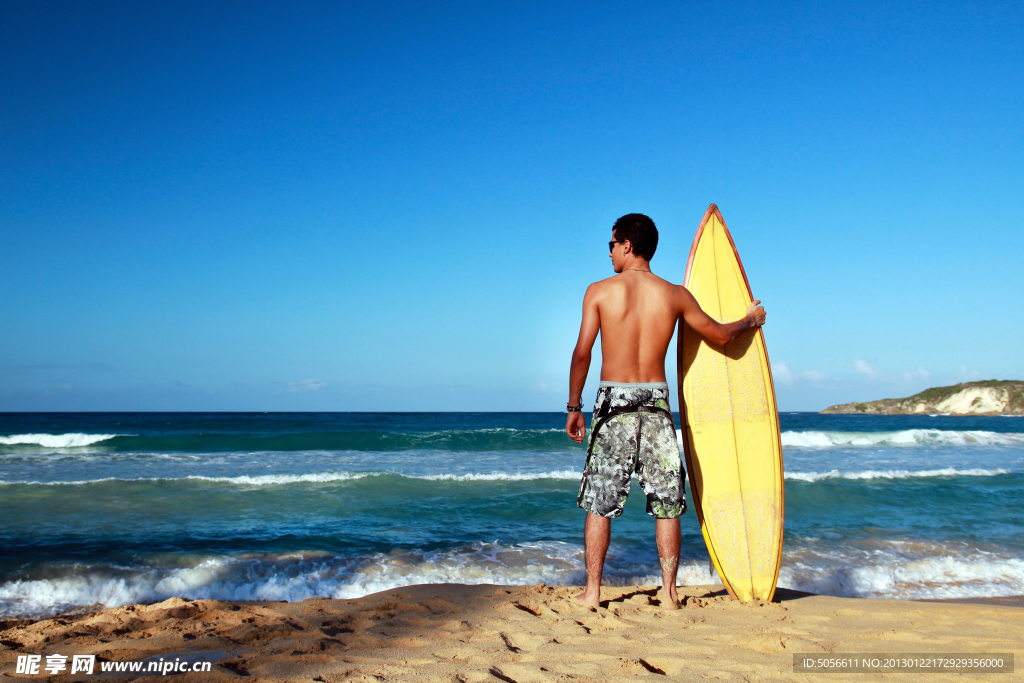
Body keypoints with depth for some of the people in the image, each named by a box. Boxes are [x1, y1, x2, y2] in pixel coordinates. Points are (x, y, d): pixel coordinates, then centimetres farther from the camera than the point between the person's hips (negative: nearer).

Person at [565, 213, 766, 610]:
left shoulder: (599, 291, -2)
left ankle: (592, 591, 13)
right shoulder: (675, 295, 3)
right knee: (667, 502, 10)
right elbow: (721, 335, 12)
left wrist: (574, 407, 4)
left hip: (614, 402, -1)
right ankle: (668, 593, 14)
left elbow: (582, 353, -6)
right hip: (657, 404, 2)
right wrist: (750, 320, 33)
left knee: (600, 502, 8)